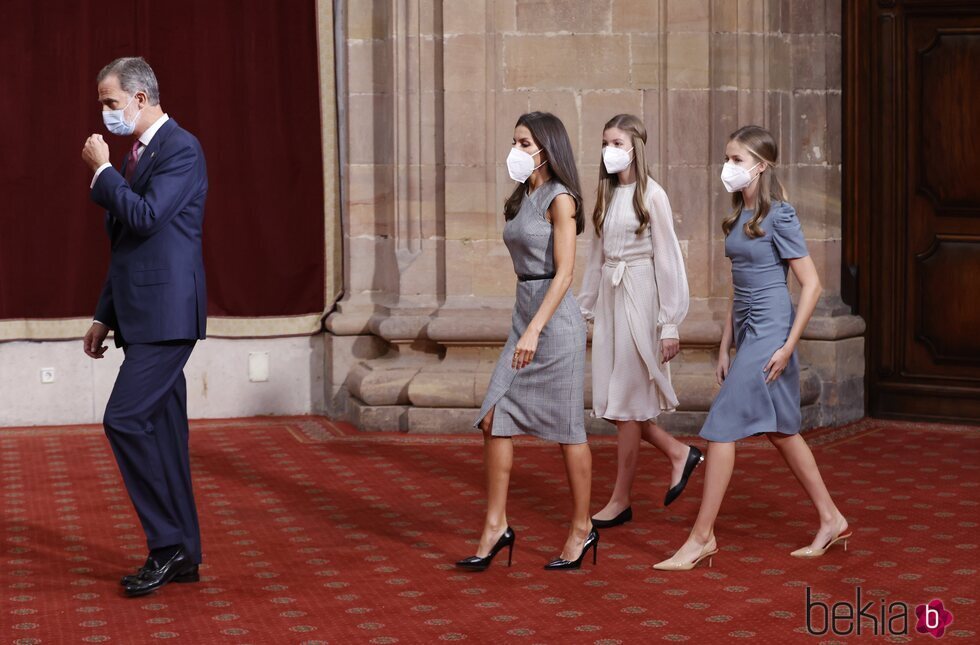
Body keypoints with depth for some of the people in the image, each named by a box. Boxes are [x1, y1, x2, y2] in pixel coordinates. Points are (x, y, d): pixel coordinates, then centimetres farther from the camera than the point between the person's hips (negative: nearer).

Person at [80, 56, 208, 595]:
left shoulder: (180, 150, -10)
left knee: (125, 420, -15)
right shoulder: (137, 154, 19)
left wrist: (102, 170, -11)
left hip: (167, 313, -10)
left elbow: (145, 217, -23)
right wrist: (104, 316, 21)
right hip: (143, 317, 10)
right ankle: (180, 555, 15)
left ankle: (169, 545, -7)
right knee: (161, 431, 10)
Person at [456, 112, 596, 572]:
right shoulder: (523, 199, 14)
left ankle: (582, 529, 14)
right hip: (524, 314, 8)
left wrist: (535, 330, -25)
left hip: (555, 319, -8)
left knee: (567, 430, 2)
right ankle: (495, 526, 7)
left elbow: (564, 273, -17)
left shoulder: (559, 199, -11)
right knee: (494, 420, 1)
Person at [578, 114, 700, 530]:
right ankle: (678, 453, 25)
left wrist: (670, 324, -12)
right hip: (609, 297, 7)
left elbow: (668, 259, -10)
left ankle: (621, 501, 8)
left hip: (639, 297, -7)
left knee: (626, 402, -1)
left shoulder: (651, 195, -9)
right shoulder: (607, 194, 11)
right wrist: (586, 305, 15)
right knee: (611, 400, 7)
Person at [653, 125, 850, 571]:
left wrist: (788, 346, -16)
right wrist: (725, 347, 15)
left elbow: (811, 284, -12)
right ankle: (831, 520, 25)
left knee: (721, 428, -10)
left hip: (770, 332, -9)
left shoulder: (778, 216, -12)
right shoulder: (740, 217, 13)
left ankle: (702, 538, -4)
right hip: (748, 332, 9)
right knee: (780, 432, 15)